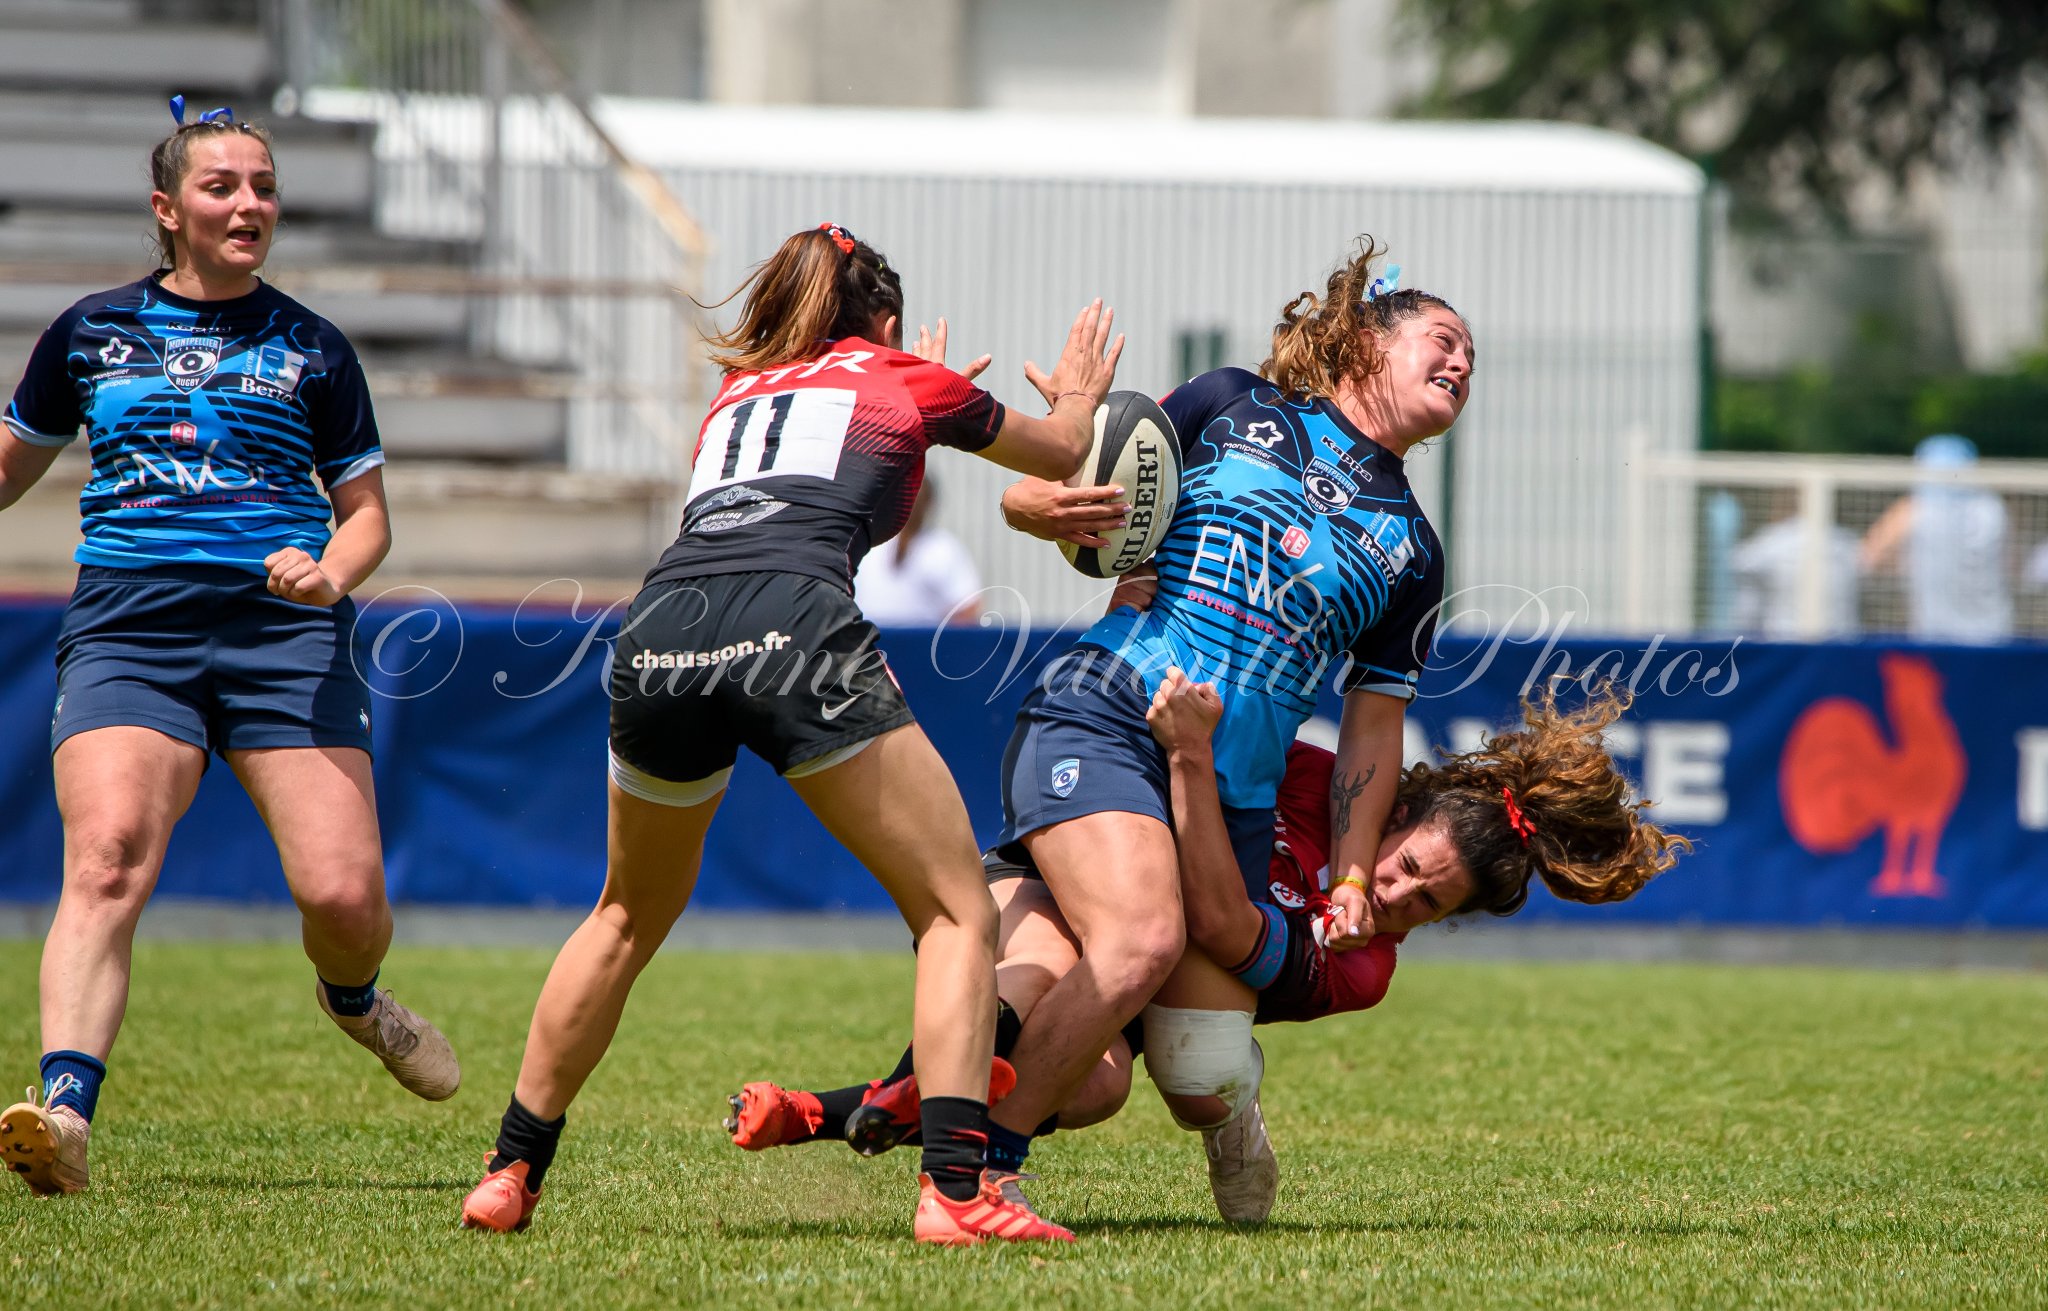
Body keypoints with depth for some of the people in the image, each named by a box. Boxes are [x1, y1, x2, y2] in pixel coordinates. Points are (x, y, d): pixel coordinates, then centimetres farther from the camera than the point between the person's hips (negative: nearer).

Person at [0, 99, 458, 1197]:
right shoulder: (93, 331, 14)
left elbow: (366, 512, 15)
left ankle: (353, 998, 27)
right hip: (128, 628, 0)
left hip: (284, 628, 0)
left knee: (342, 895, -11)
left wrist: (330, 571, -5)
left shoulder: (311, 351, 12)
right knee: (105, 858, -25)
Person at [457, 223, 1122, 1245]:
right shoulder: (905, 381, 23)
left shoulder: (736, 394, 34)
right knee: (957, 912, 4)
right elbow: (1064, 453, 41)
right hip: (793, 623, -5)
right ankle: (955, 1188, -12)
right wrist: (1077, 395, 63)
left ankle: (509, 1175, 27)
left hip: (656, 630, 5)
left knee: (627, 917, 27)